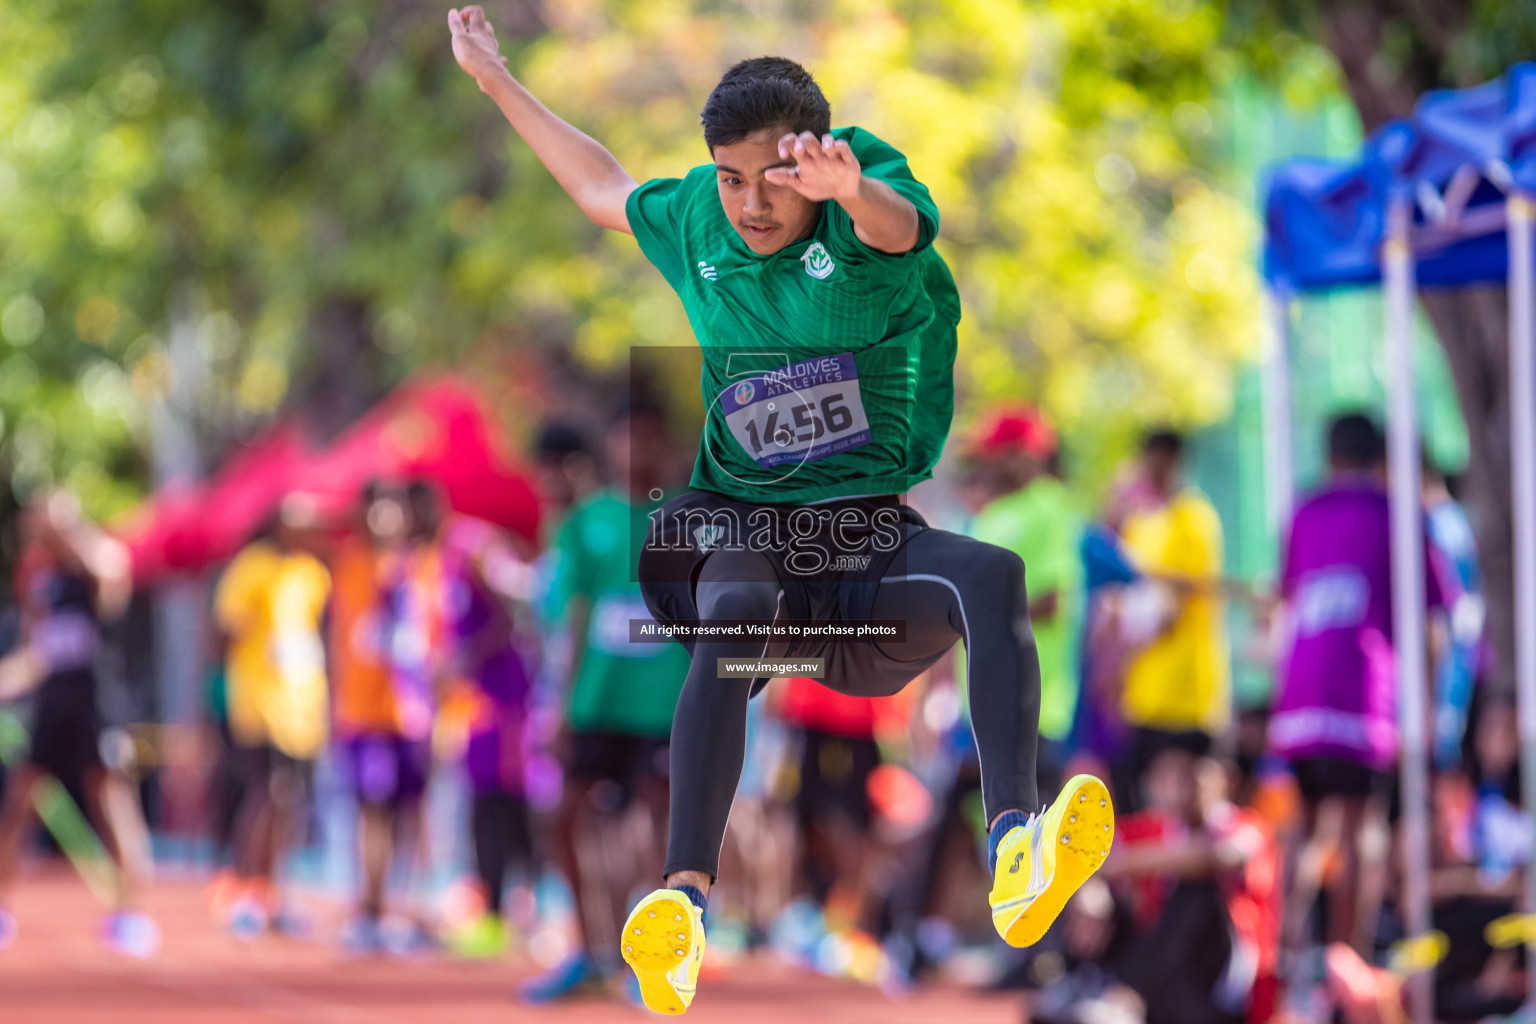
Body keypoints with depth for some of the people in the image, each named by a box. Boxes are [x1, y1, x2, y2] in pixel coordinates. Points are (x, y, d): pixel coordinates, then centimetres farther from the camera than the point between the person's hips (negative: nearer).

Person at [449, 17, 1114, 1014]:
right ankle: (685, 897, -52)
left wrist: (846, 187, -56)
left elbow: (895, 223, -31)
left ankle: (1016, 857, -50)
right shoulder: (695, 221, 10)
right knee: (733, 615, -36)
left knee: (993, 574, -34)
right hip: (742, 524, 1)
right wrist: (498, 81, 40)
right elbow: (604, 190, 33)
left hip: (871, 536, -1)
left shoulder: (866, 210, -4)